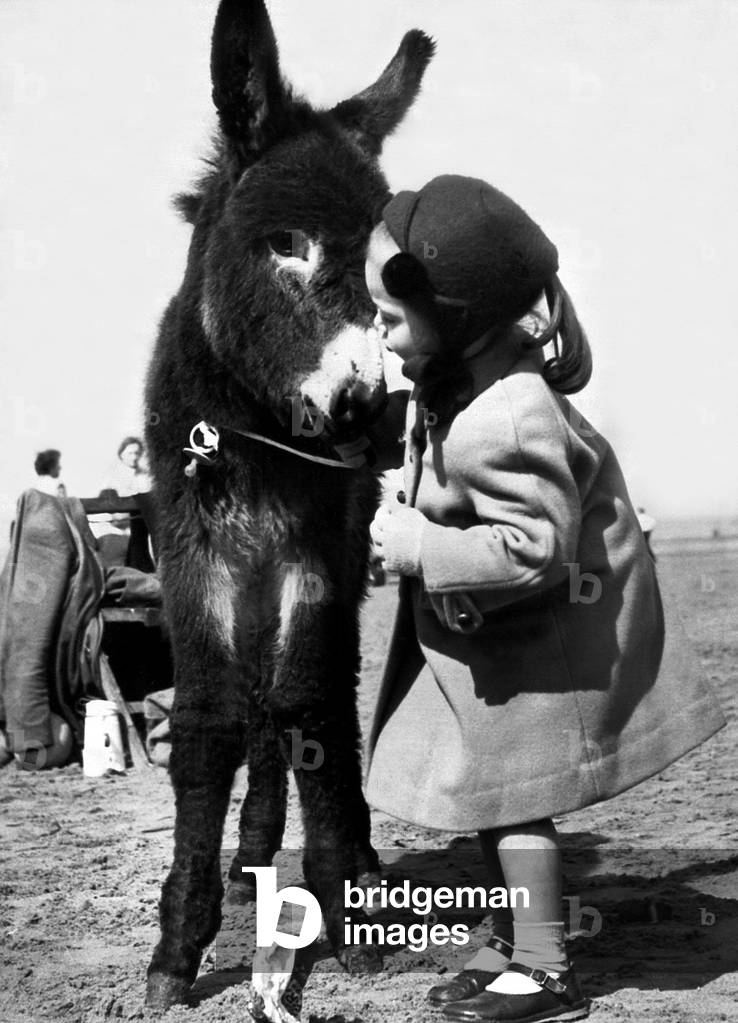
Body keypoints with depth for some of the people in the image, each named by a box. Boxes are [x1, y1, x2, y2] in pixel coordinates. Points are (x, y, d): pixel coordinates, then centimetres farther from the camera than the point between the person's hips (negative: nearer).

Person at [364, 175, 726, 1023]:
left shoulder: (497, 427, -33)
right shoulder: (475, 366, -6)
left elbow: (534, 549, -32)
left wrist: (418, 550, -25)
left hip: (532, 638, -9)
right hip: (496, 628, 9)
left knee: (507, 790, 0)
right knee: (490, 786, 16)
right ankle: (513, 945, 29)